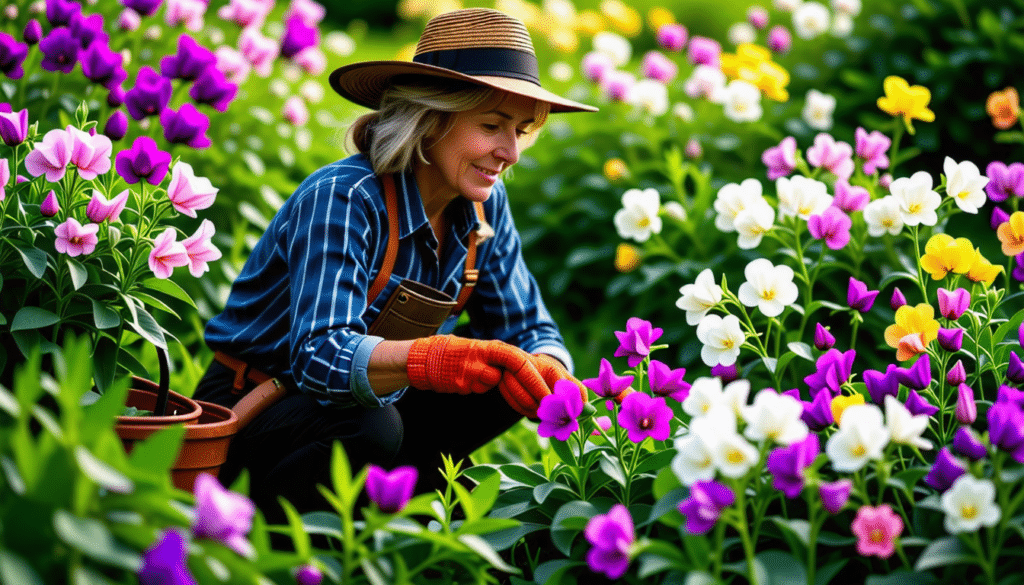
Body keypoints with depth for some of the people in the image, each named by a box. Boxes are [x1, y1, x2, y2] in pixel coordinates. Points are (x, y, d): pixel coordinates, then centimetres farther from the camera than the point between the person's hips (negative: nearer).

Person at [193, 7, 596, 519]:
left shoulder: (485, 208, -6)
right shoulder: (342, 199, -27)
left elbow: (529, 329, 0)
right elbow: (320, 357, -39)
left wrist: (549, 374, -26)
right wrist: (438, 358, -57)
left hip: (374, 400, 7)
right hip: (252, 406, -6)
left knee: (507, 381, -11)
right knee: (368, 428, -36)